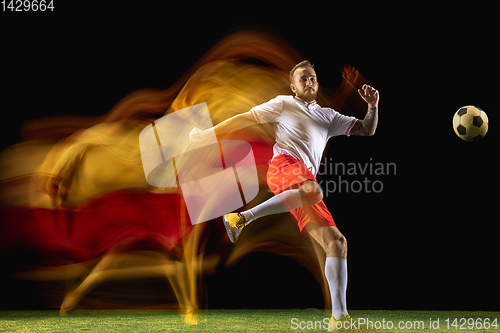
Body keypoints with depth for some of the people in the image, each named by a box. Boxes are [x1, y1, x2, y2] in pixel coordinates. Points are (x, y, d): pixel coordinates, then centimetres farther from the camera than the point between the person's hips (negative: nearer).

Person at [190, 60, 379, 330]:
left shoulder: (328, 116, 34)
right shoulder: (284, 103, 22)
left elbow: (366, 130, 33)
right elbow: (246, 118, 20)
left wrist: (373, 106, 14)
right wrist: (209, 133, 17)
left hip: (306, 183, 5)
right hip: (284, 164, -5)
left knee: (336, 242, -10)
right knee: (313, 191, -43)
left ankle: (339, 317, -15)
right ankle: (242, 218, -34)